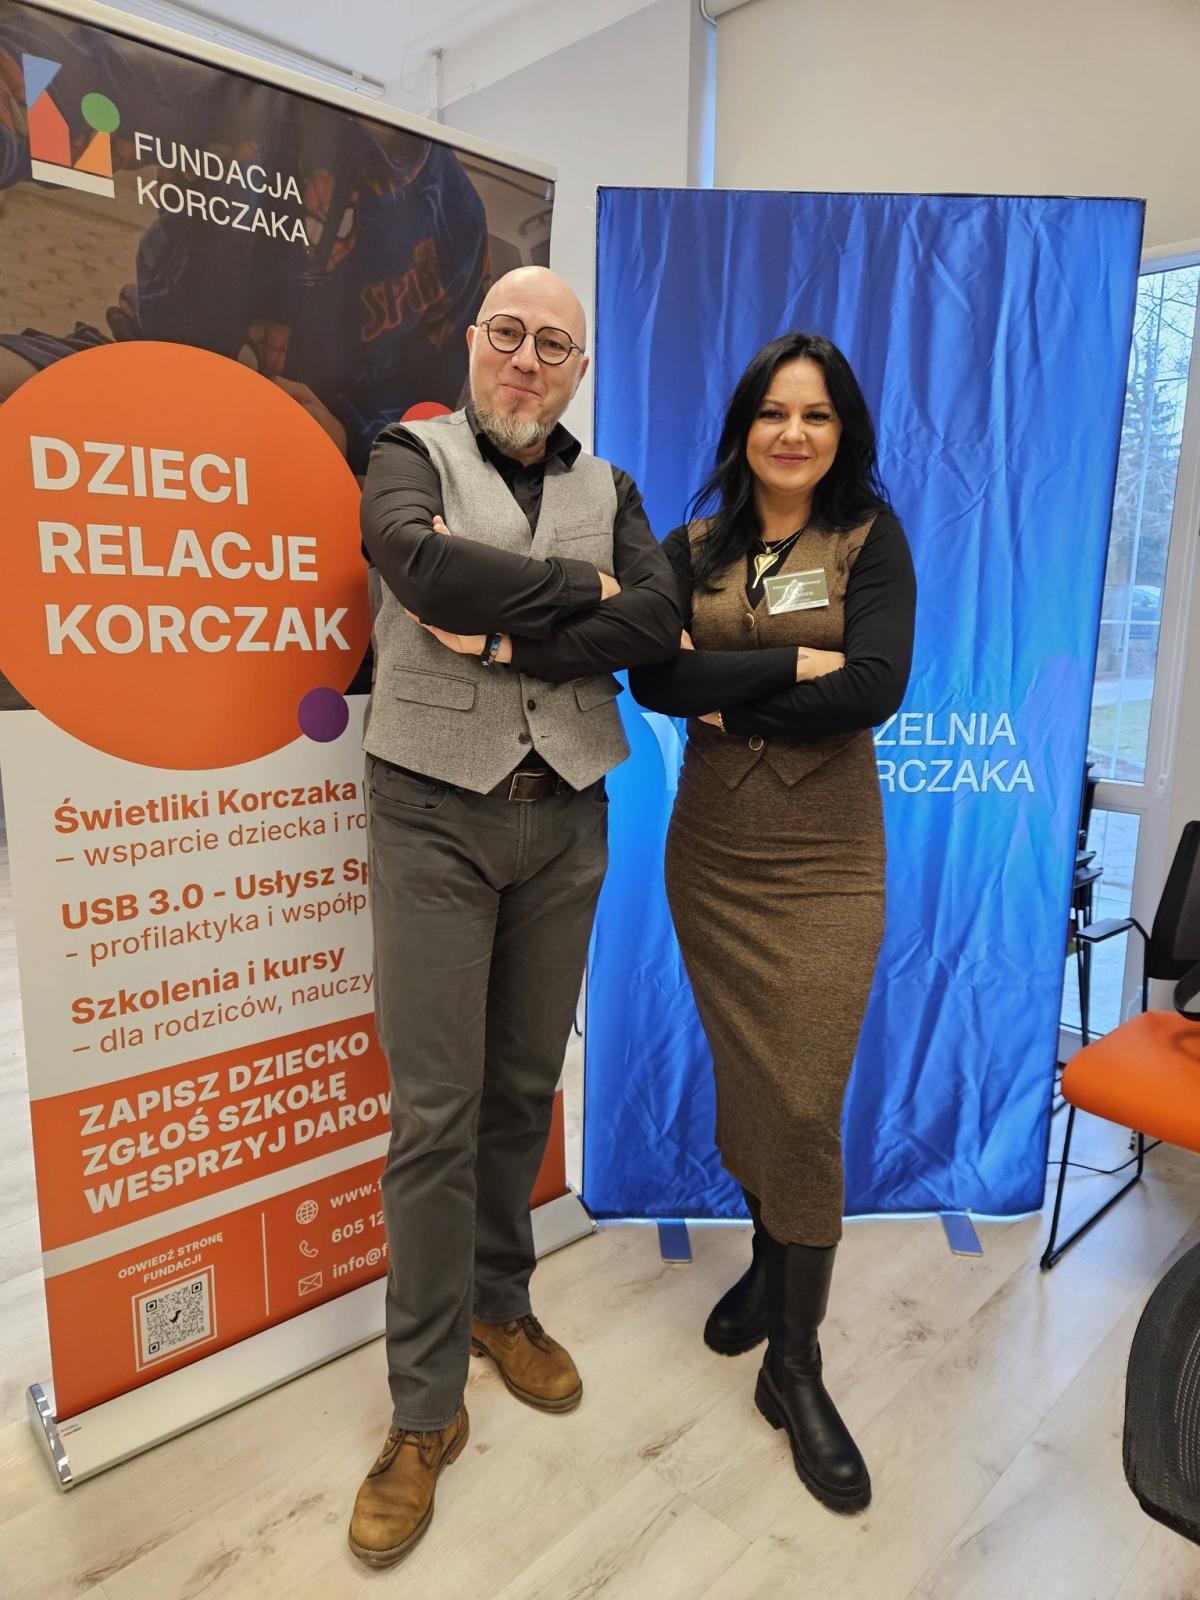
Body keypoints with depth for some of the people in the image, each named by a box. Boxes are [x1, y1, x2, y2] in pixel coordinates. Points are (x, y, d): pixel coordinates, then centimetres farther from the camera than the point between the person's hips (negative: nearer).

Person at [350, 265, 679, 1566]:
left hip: (566, 818, 4)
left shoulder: (609, 491, 12)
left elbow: (655, 625, -7)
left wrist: (500, 630, -16)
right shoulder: (410, 457, 4)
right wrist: (580, 591, -10)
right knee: (435, 1109, -1)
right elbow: (432, 571, -19)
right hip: (434, 814, -3)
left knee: (526, 1084, 14)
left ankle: (500, 1303, 37)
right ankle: (425, 1408, 16)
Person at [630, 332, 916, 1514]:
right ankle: (768, 1261, 39)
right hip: (710, 854, 3)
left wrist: (723, 691, -13)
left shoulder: (871, 541, -1)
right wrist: (794, 666, -16)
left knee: (804, 1104, -2)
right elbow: (651, 679, -11)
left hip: (824, 864, -3)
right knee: (740, 1079, 14)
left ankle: (794, 1366, 15)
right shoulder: (693, 547, 5)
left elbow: (875, 691, -17)